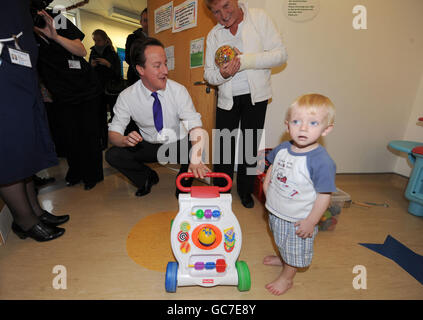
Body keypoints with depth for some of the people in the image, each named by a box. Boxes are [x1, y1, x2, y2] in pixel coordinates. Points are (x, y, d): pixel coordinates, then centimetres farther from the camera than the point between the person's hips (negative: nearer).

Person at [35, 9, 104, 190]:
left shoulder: (57, 20, -5)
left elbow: (82, 51, -12)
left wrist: (55, 36, -26)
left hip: (87, 87, -2)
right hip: (63, 95, 2)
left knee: (89, 132, -1)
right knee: (71, 135, 1)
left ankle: (92, 174, 13)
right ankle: (75, 173, 20)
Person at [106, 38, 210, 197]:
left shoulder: (178, 90, -17)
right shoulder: (127, 97, -13)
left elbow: (195, 126, -27)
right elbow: (113, 133, -9)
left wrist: (196, 160, -46)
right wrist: (125, 140, -36)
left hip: (179, 145, -1)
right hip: (149, 146, 2)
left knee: (195, 151, -33)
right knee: (112, 155, -19)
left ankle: (183, 187, 0)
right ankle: (148, 177, 10)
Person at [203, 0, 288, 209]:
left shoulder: (259, 18, -2)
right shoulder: (213, 35, 6)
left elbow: (280, 54, -9)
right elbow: (208, 73, 6)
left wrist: (244, 61, -21)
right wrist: (221, 74, -18)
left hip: (255, 96, -1)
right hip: (227, 99, 2)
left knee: (250, 147, 7)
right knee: (223, 147, 2)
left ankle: (245, 191, 25)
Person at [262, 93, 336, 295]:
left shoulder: (322, 162, -29)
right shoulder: (282, 149, -11)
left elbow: (324, 195, -22)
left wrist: (311, 222, -18)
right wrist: (266, 186, 3)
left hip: (298, 220, -6)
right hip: (275, 211, 6)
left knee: (294, 250, 20)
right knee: (282, 242, 32)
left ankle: (287, 278, 45)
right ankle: (282, 259, 61)